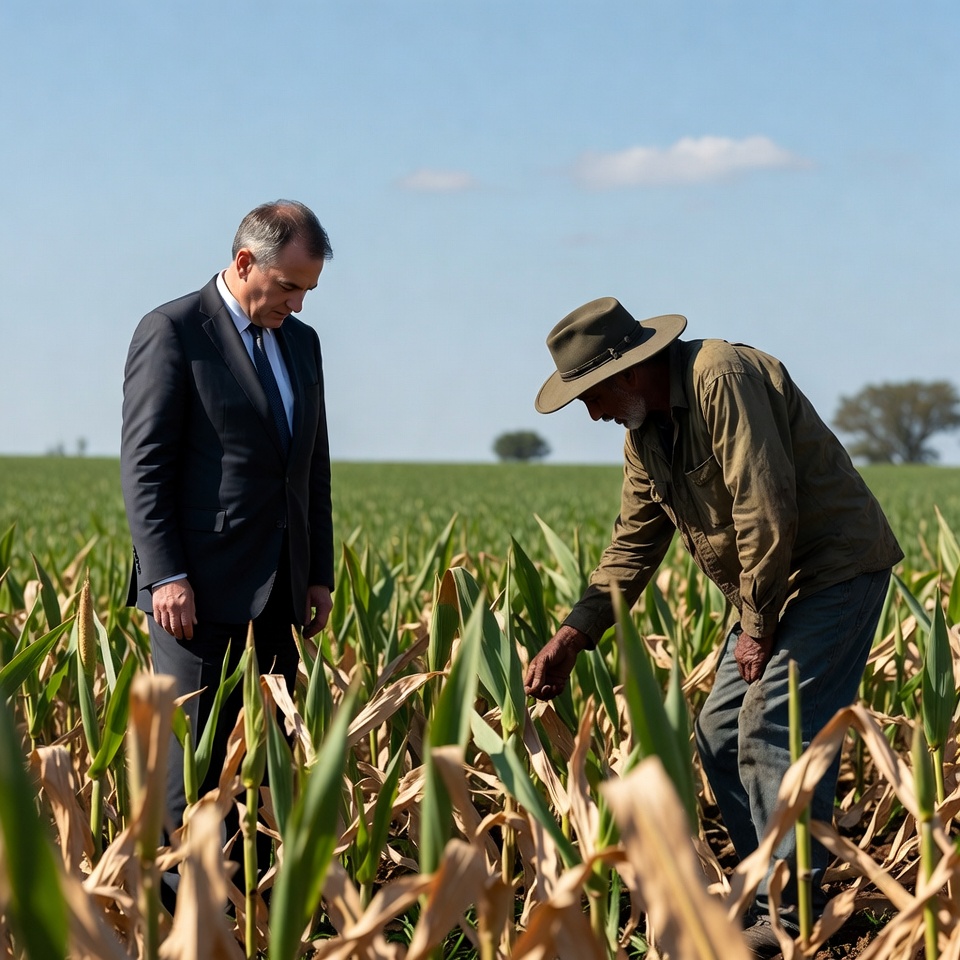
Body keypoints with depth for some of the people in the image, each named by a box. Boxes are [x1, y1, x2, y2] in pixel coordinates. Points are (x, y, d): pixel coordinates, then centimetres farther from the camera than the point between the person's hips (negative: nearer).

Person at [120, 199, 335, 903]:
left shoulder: (302, 342, 17)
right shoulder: (173, 331, -5)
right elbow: (144, 465, -9)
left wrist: (319, 574, 16)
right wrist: (166, 575, -16)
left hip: (279, 591, 7)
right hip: (200, 591, -7)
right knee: (192, 757, -6)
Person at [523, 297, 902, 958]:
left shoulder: (723, 377, -22)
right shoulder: (645, 431, 9)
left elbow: (766, 512, -26)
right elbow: (635, 543, 13)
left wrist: (756, 624, -17)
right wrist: (574, 635, 4)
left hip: (836, 568, -10)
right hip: (773, 589, 10)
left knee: (775, 730, -14)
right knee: (721, 731, 8)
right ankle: (764, 890, 17)